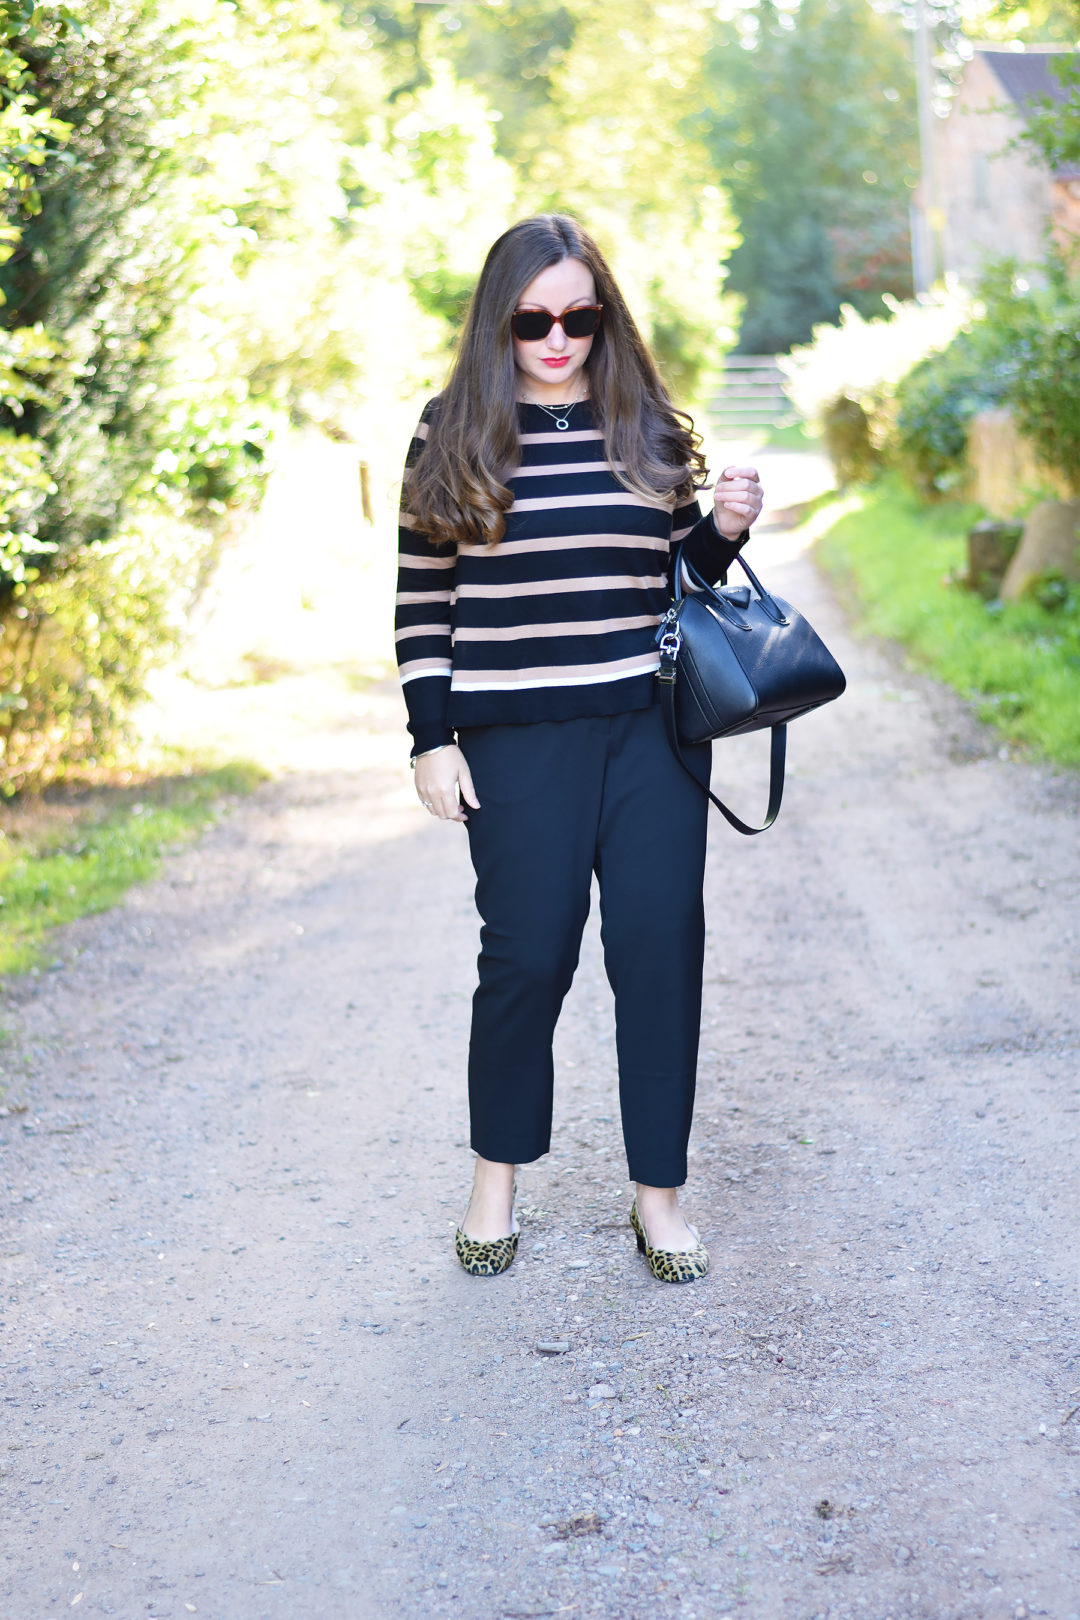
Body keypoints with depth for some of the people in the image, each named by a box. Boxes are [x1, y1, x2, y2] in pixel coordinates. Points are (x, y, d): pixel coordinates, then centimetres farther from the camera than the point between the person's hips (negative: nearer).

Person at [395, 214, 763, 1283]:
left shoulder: (646, 427, 8)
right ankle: (497, 1179, 24)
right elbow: (423, 598, 3)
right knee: (527, 956, 2)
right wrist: (431, 737, -2)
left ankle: (659, 1193, 16)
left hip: (652, 728, 2)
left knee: (659, 951, 2)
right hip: (517, 744, -2)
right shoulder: (453, 435, 1)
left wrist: (726, 529, -4)